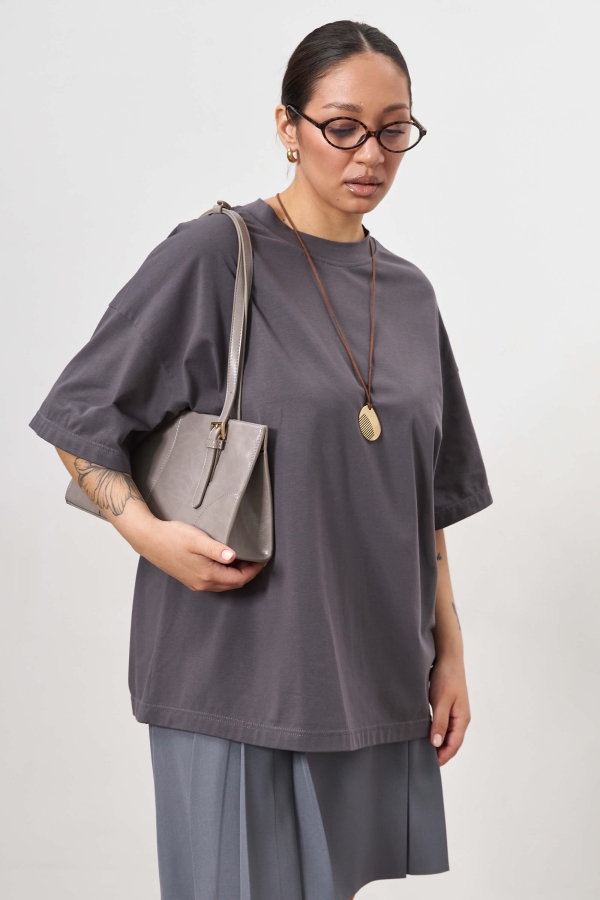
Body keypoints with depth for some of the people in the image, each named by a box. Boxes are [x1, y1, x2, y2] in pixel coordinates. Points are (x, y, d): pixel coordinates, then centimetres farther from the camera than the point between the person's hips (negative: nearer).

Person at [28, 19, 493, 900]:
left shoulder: (408, 293, 10)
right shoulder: (213, 257, -8)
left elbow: (424, 500, 14)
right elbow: (79, 418, -5)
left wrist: (450, 653, 10)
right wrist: (145, 529, -21)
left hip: (373, 672, 6)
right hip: (239, 660, -5)